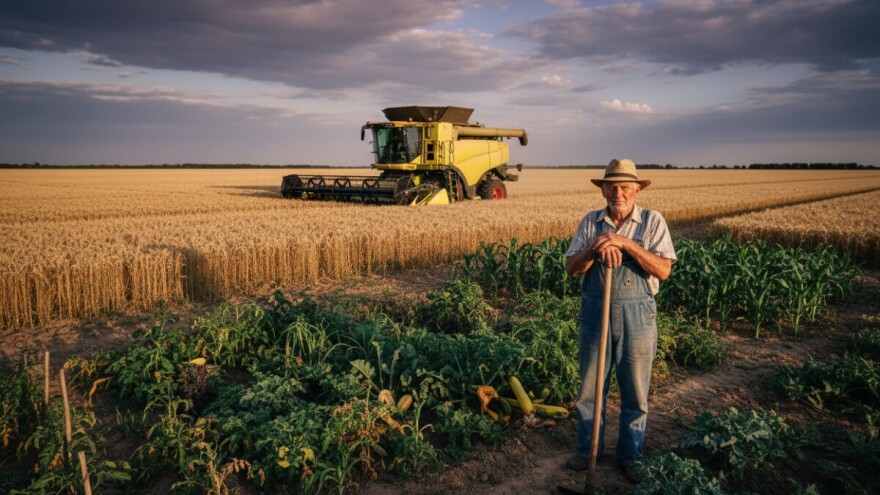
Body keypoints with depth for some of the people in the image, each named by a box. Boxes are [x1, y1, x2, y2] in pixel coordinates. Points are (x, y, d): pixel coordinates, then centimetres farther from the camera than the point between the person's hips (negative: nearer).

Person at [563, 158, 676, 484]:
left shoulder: (653, 222, -4)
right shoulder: (590, 222, 3)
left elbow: (663, 270, -15)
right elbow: (571, 268, -4)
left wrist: (626, 243, -24)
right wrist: (594, 249, -22)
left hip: (637, 316, -2)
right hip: (595, 313, 2)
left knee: (635, 393, 10)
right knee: (590, 387, 12)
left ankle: (630, 457, 28)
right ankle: (587, 451, 29)